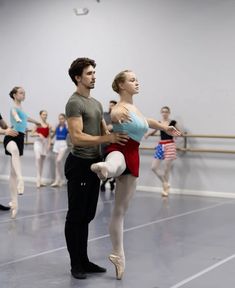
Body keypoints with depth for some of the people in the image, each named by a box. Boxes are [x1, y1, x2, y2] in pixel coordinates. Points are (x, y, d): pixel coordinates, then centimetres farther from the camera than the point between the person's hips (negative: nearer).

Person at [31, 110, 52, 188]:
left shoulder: (48, 125, 6)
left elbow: (49, 136, 6)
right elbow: (32, 134, 0)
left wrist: (49, 144, -5)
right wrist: (39, 134, -16)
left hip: (45, 143, 3)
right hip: (38, 142, -3)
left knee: (42, 161, 7)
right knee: (38, 158, -24)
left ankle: (39, 180, 14)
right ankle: (38, 178, -22)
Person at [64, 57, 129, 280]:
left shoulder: (96, 103, 16)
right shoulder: (74, 103, -14)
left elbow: (104, 132, 20)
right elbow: (77, 137, -23)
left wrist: (119, 137, 2)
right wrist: (107, 139, -28)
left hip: (94, 164, 9)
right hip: (79, 164, -9)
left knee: (87, 216, 14)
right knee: (76, 216, 1)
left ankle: (84, 261, 24)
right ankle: (75, 264, 10)